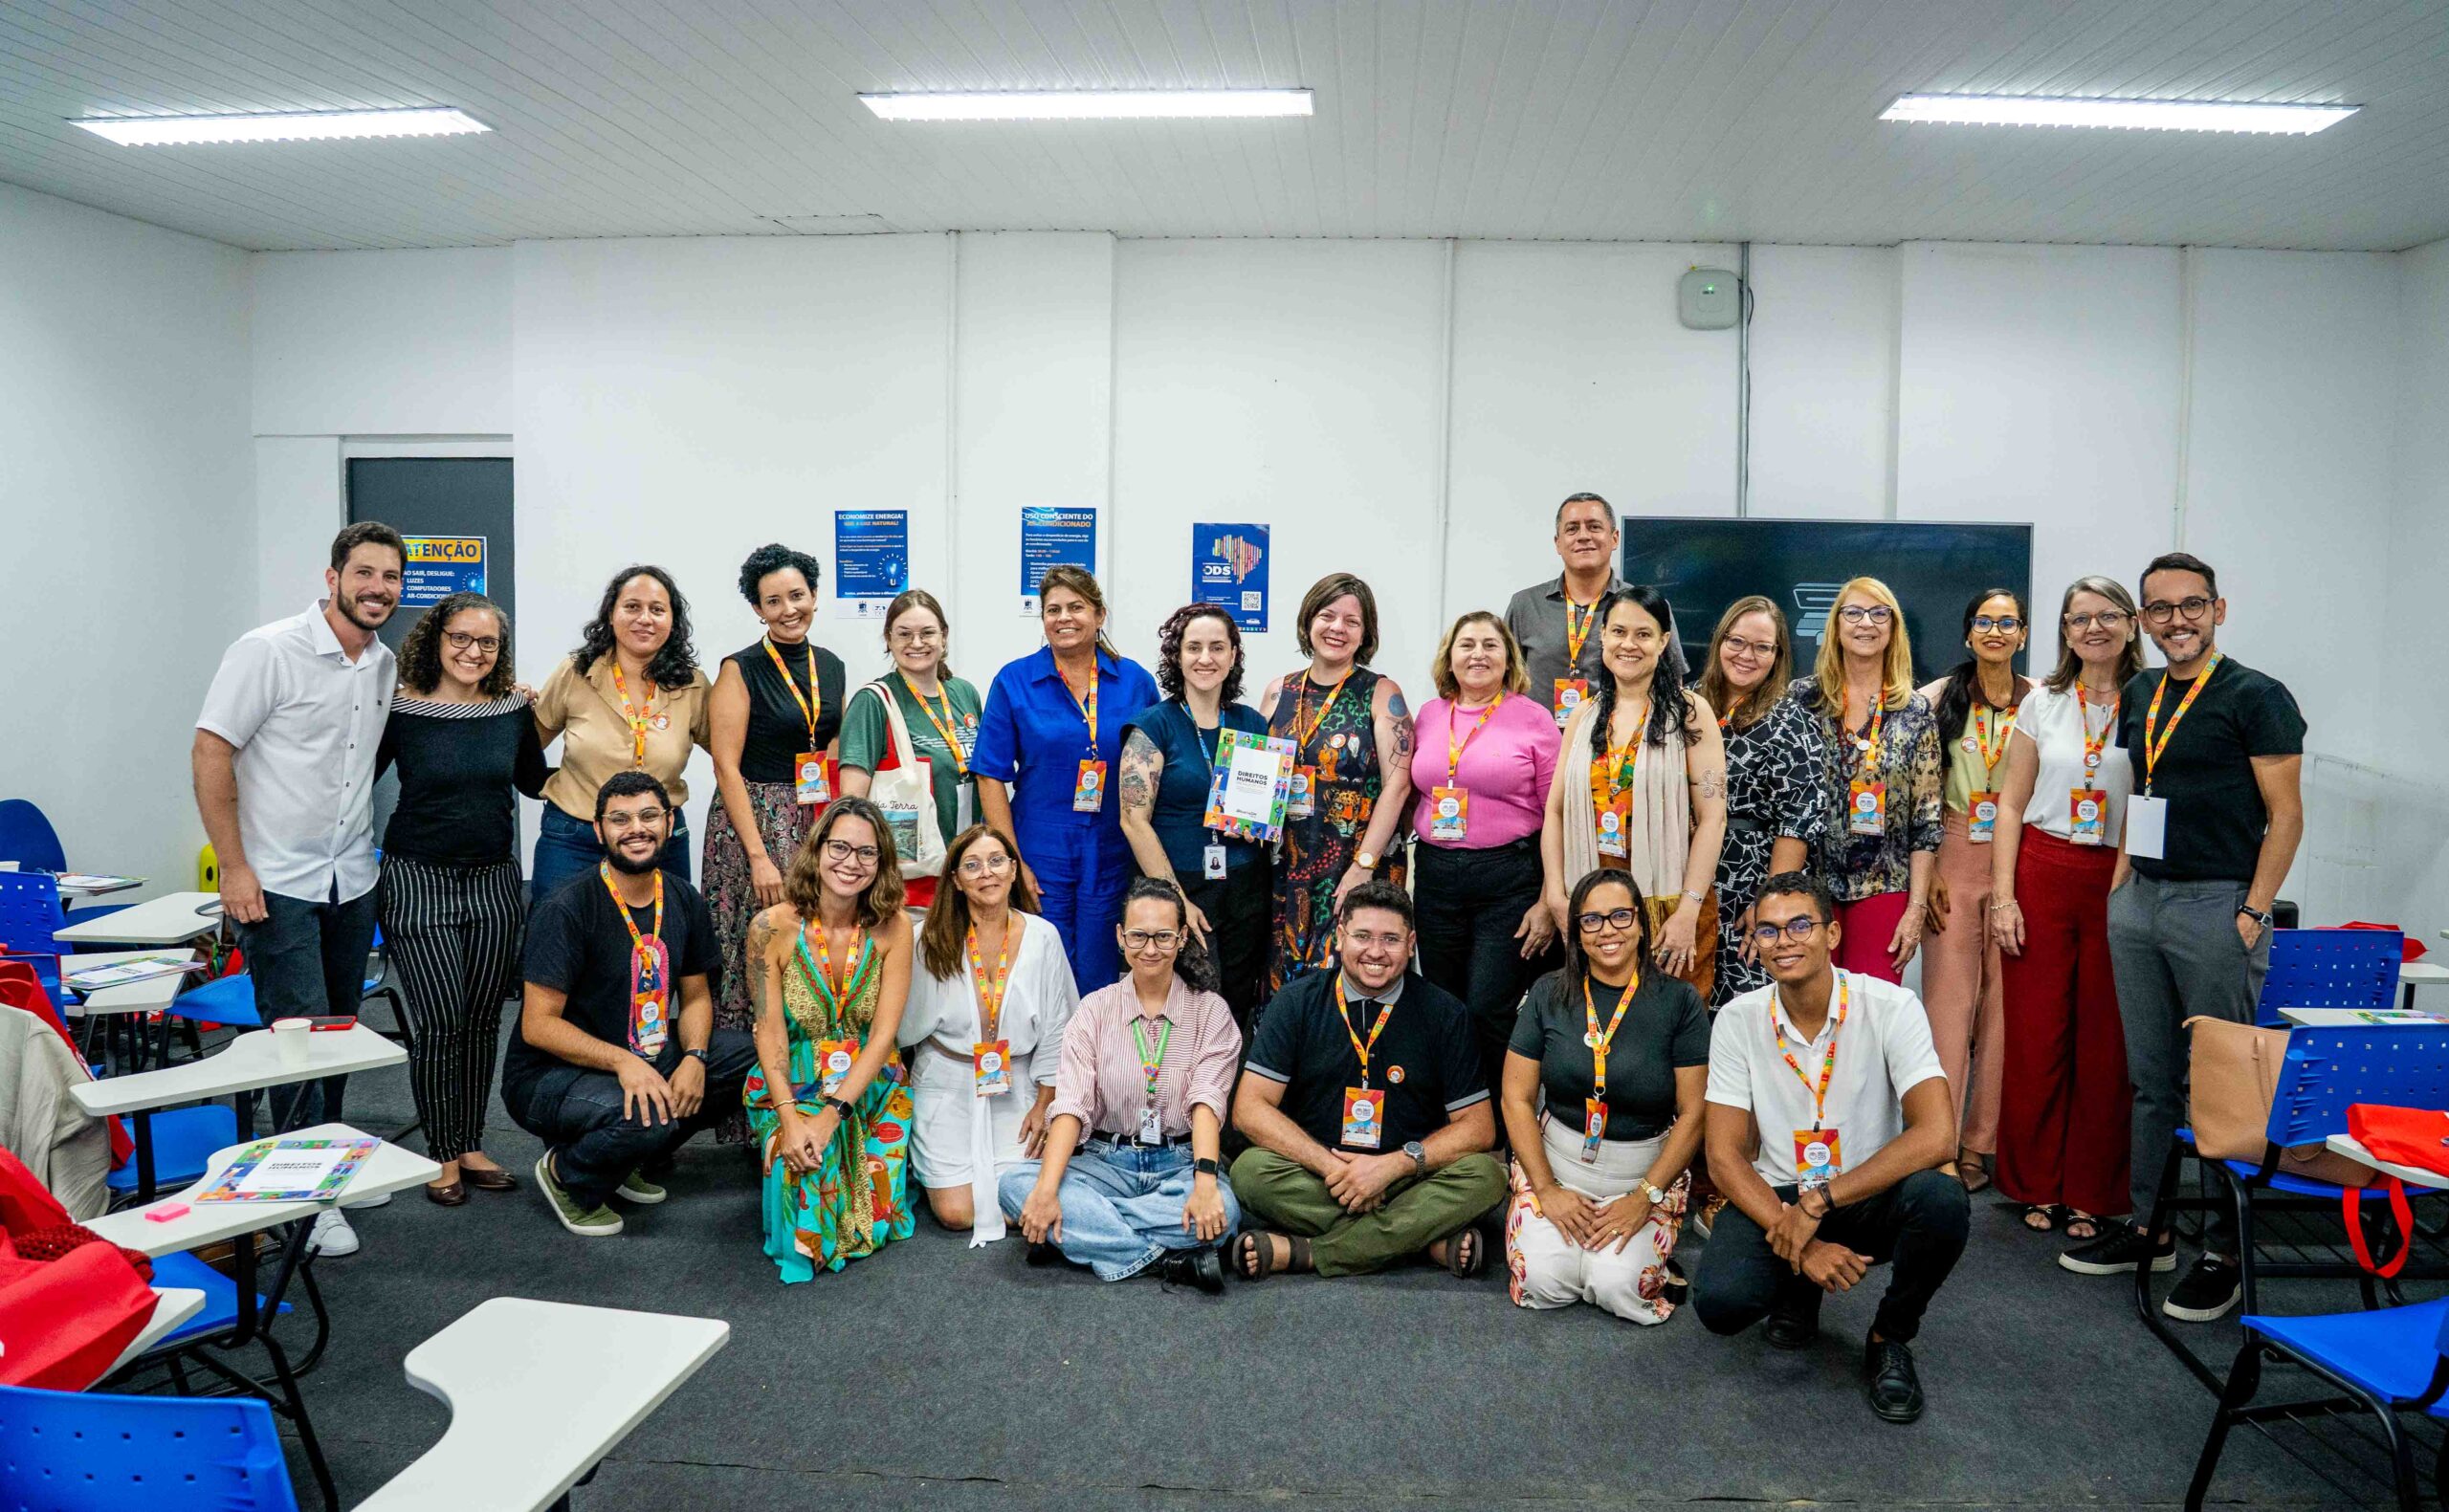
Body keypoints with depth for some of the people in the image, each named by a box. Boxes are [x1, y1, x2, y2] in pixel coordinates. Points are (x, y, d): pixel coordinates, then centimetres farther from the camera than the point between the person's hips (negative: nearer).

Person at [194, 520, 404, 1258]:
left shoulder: (385, 665, 8)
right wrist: (234, 867, -15)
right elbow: (210, 752, -13)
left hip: (351, 882, 7)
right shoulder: (269, 650, -12)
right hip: (275, 884, -6)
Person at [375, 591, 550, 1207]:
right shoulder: (400, 709, -8)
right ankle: (443, 1155, 13)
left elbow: (535, 780, 16)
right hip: (419, 879, -4)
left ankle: (471, 1147, 23)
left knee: (483, 1019, 9)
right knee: (439, 1024, -4)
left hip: (495, 880, 4)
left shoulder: (514, 709, 2)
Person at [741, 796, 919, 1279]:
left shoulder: (892, 927, -9)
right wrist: (789, 1116, -23)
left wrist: (832, 1113, -22)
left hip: (872, 1088, 1)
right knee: (805, 1186, -23)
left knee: (871, 1210, -15)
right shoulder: (774, 927, -10)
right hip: (794, 1088, 0)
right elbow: (770, 1030, -10)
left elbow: (884, 1032, -12)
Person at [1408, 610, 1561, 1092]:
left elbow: (1558, 816, -4)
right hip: (1435, 876, 4)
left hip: (1509, 878, -4)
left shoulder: (1533, 718, -3)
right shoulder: (1429, 715, 10)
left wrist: (1549, 902, -9)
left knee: (1488, 1013, -5)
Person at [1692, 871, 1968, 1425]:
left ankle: (1890, 1338, -3)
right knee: (1720, 1302, -27)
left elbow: (1936, 1135, -24)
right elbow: (1725, 1156, -8)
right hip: (1776, 1198, 1)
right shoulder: (1738, 1020, -7)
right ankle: (1798, 1289, 12)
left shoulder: (1890, 1007, -13)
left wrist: (1818, 1202, -27)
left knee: (1941, 1200, -34)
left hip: (1872, 1196, -1)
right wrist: (1800, 1243, -22)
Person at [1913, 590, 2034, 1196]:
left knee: (2005, 1001, 4)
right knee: (1948, 997, -3)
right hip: (1954, 858, -1)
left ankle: (1984, 1141, 14)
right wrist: (1926, 868, -5)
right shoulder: (1940, 698, 4)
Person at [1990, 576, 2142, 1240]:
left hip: (2119, 882, -1)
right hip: (2041, 875, 1)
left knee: (2105, 1042, 3)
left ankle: (2091, 1192, 18)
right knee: (2036, 1035, 5)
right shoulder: (2042, 704, 6)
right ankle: (2038, 1184, 19)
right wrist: (2003, 895, -1)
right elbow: (2011, 803, 6)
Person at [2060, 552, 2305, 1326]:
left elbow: (2285, 814, -8)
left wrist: (2253, 912, -14)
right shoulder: (2139, 695, 14)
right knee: (2151, 1076, 12)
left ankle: (2224, 1250, 9)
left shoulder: (2256, 696, -5)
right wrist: (2121, 879, 13)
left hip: (2216, 905, -6)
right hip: (2139, 903, 6)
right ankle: (2148, 1226, 21)